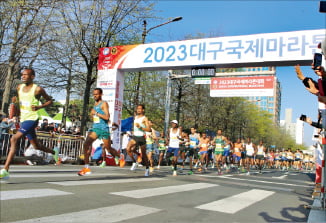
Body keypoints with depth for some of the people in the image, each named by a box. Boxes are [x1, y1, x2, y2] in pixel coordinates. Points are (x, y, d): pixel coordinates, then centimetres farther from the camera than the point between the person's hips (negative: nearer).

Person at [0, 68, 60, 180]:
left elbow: (49, 100, 0)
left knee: (14, 139, -22)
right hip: (23, 119, 8)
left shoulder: (38, 89, -9)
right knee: (36, 145, 16)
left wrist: (39, 106, -16)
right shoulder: (19, 87, 10)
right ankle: (54, 152, 44)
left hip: (32, 119, -8)